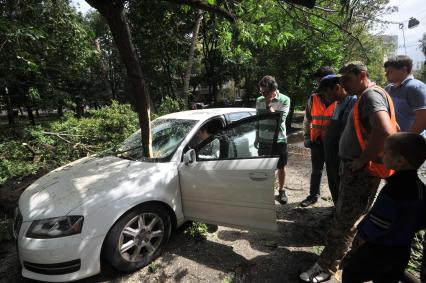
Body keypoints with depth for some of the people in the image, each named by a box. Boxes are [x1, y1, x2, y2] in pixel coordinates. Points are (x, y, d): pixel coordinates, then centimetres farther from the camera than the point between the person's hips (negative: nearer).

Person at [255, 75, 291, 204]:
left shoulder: (284, 100, -9)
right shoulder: (259, 100, 2)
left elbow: (280, 119, -18)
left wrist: (269, 105, -20)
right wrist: (257, 138, 12)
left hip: (279, 141, -3)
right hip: (263, 141, 3)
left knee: (281, 167, 11)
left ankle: (281, 191, 30)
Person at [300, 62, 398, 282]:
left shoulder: (371, 95, -16)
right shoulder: (365, 97, 16)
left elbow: (385, 132, -33)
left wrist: (362, 160, -23)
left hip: (361, 171, -10)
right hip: (352, 167, 10)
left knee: (343, 222, -1)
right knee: (348, 218, 23)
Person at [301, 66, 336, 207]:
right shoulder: (313, 98, 2)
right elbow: (307, 120, 9)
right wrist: (307, 138, 5)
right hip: (317, 141, 2)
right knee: (316, 170, 15)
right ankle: (313, 195, 30)